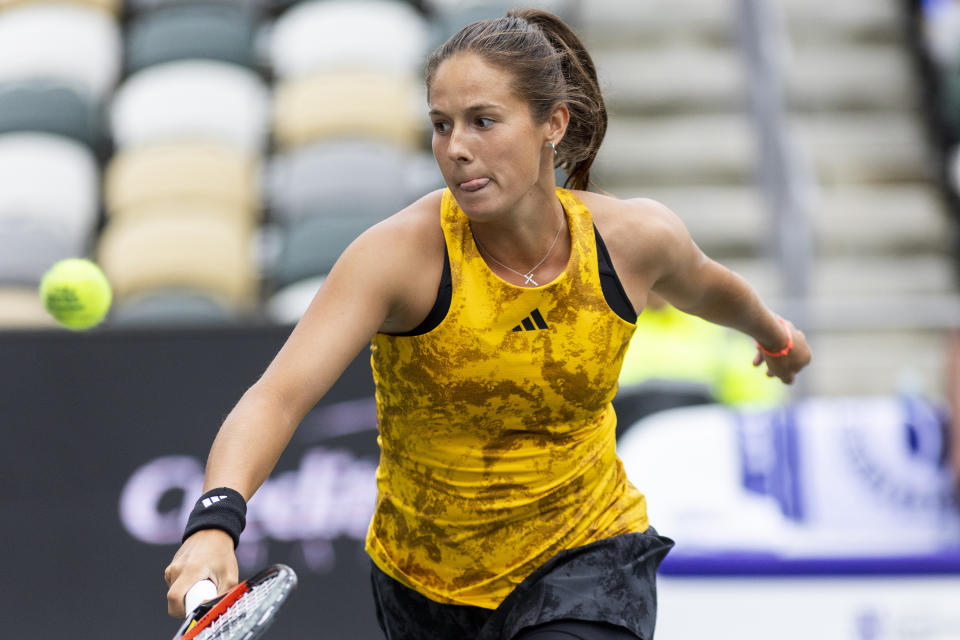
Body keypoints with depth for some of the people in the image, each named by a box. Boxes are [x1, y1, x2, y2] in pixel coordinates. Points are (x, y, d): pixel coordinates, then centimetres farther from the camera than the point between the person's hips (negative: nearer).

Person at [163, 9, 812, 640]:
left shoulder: (636, 239, -14)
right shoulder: (401, 253, -24)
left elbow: (701, 284, 12)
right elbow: (278, 395, -35)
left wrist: (772, 332, 33)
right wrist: (216, 519, -54)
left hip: (584, 560, 0)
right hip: (423, 583, 0)